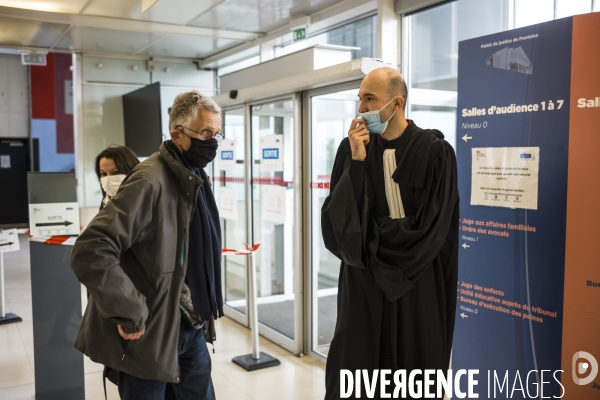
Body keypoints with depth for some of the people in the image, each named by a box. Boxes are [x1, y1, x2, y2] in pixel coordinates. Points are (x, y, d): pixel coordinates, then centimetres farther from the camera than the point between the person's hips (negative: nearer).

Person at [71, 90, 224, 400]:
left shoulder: (195, 179, 7)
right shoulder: (149, 181, -22)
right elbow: (90, 251, -29)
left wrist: (205, 310, 14)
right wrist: (129, 315, -23)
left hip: (192, 328, 8)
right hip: (151, 333, -8)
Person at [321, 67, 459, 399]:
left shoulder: (434, 151, -6)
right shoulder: (352, 147, 0)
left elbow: (432, 225, -8)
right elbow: (337, 216, -6)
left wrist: (379, 248, -4)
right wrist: (357, 162, -16)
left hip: (416, 282, -2)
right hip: (362, 279, 2)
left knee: (414, 369, 9)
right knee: (355, 365, 8)